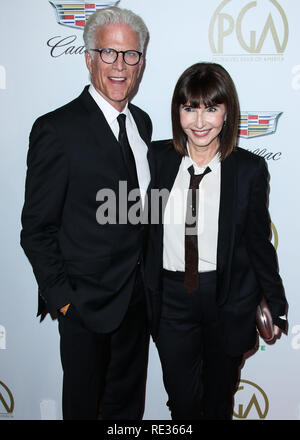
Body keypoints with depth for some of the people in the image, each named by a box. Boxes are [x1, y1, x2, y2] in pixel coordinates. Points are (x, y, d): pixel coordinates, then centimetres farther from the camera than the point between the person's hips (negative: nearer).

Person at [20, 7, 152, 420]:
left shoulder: (142, 122, 6)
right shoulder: (57, 129, -16)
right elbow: (37, 228, -14)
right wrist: (61, 299, -13)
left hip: (138, 296, 6)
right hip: (87, 302, -6)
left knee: (128, 402, 24)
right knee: (83, 403, 18)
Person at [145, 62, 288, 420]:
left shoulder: (249, 169, -9)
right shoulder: (157, 158, -5)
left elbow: (258, 239, -1)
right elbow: (143, 227, 1)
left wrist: (277, 305, 5)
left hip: (228, 299, 0)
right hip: (172, 296, 1)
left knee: (219, 400, 21)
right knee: (181, 401, 11)